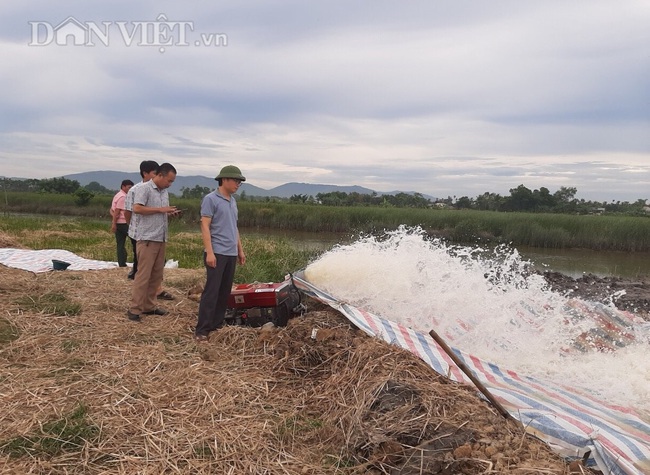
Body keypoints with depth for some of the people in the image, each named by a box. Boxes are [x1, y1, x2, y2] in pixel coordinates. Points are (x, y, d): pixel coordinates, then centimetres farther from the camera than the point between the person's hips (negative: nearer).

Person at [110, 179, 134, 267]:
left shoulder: (118, 195, 19)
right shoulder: (123, 196, -12)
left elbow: (112, 209, 14)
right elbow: (117, 211, -17)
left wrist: (113, 216, -5)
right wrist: (114, 224, -17)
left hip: (118, 223, 9)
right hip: (123, 223, -9)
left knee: (120, 244, 6)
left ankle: (122, 264, 6)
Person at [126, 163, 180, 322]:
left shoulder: (164, 192, 17)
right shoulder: (144, 188, -9)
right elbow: (137, 208, -20)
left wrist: (170, 213, 4)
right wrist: (160, 209, -18)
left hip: (161, 239, 8)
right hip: (147, 239, -8)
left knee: (156, 275, 10)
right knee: (143, 275, -7)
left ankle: (149, 306, 18)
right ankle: (134, 309, -1)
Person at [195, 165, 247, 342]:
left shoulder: (233, 201, 16)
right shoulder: (210, 199, -6)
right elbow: (205, 227, -11)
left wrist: (240, 250, 20)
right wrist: (209, 252, -18)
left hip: (231, 254, 8)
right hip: (217, 253, -8)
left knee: (225, 292, 9)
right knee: (211, 291, -8)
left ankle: (217, 324, 18)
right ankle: (202, 330, -3)